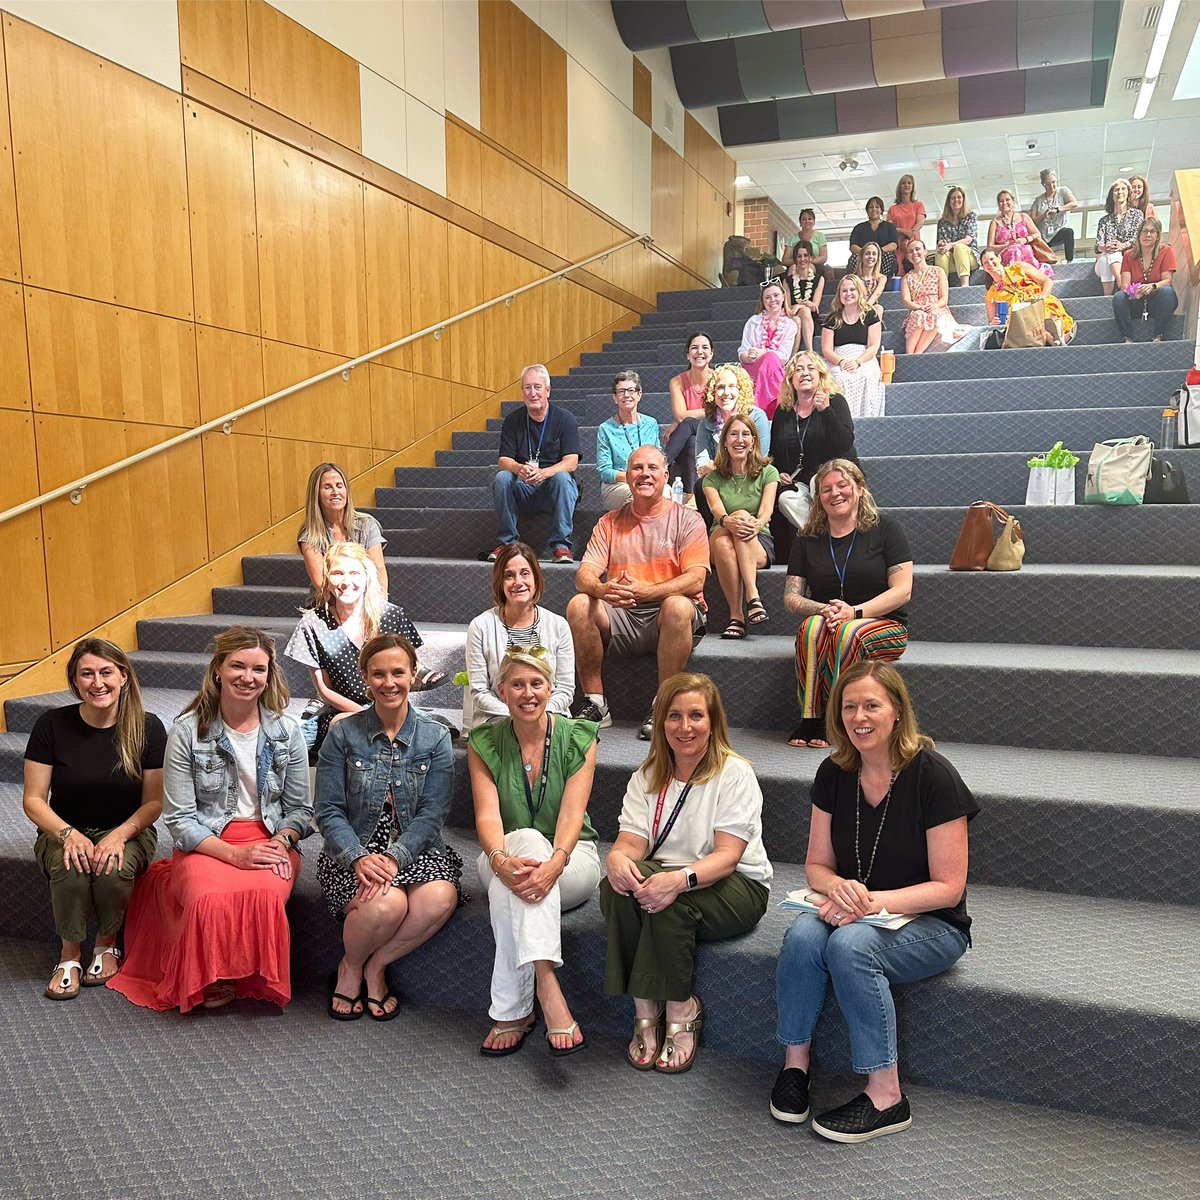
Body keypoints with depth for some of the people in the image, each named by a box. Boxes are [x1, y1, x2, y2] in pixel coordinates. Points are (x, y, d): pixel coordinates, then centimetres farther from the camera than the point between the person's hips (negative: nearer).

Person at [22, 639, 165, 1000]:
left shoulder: (147, 727, -9)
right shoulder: (52, 725, -8)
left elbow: (154, 801, -5)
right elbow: (33, 799, -5)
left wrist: (119, 835, -23)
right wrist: (68, 834, -23)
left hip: (127, 831, 0)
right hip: (64, 831, 1)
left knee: (114, 869, -32)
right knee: (71, 867, -32)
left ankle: (107, 944, -2)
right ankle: (69, 953, -6)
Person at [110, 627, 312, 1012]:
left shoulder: (287, 731, 3)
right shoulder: (187, 732, -3)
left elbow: (300, 808, 9)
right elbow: (179, 818, -4)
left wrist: (282, 842, -13)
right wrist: (233, 853, -17)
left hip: (270, 840, 1)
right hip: (206, 845, -1)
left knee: (266, 894, -33)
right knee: (213, 898, -34)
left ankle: (256, 977, -5)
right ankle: (213, 979, -4)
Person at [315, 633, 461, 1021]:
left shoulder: (435, 737, 2)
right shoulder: (343, 735, 0)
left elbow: (432, 814, -5)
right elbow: (329, 812, -3)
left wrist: (395, 857, -21)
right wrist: (358, 857, -21)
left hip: (414, 850, 2)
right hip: (354, 853, -1)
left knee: (441, 898, -30)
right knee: (387, 903, -33)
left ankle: (375, 966, -2)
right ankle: (350, 967, 2)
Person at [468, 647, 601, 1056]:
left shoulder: (578, 739, -4)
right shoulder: (484, 744, 0)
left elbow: (572, 814, -16)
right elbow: (487, 815, -13)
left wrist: (554, 863, -37)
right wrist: (501, 860, -36)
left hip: (572, 858, -1)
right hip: (505, 856, 1)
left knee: (506, 888, -34)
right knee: (529, 838, -36)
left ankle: (512, 1011, -34)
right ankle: (547, 986, -41)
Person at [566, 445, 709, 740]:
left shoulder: (687, 520, 3)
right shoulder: (609, 523, 13)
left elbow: (695, 580, -11)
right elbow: (584, 575, 2)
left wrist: (645, 591, -28)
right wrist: (602, 589, -25)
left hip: (668, 618, -3)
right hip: (621, 617, 3)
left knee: (678, 605, -35)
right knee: (579, 605, -23)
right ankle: (595, 704, -14)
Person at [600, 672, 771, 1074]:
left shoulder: (735, 773, -7)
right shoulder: (646, 777, 8)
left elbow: (727, 855, -17)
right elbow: (630, 842, -4)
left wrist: (681, 878, -36)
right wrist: (618, 859, -29)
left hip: (736, 887, -4)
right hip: (666, 879, 4)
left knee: (667, 899, -34)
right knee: (619, 885, -28)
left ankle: (680, 1011, -12)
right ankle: (645, 1010, -17)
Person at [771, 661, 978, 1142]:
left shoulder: (932, 775, -16)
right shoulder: (834, 774, -1)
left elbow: (948, 888, -14)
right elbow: (817, 865, 5)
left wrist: (872, 901, -25)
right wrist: (839, 887, -19)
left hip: (930, 926, -4)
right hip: (853, 915, 4)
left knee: (850, 943, -33)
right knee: (803, 935, -28)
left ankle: (886, 1097, -19)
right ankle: (796, 1061, -9)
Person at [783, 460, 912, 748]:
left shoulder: (885, 529, 2)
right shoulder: (808, 540, 12)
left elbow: (902, 591, -7)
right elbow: (790, 597, 6)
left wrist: (855, 611, -20)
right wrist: (825, 609, -15)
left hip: (884, 624, -2)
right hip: (823, 620, 3)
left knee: (847, 633, -36)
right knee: (812, 627, -33)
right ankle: (809, 719, -29)